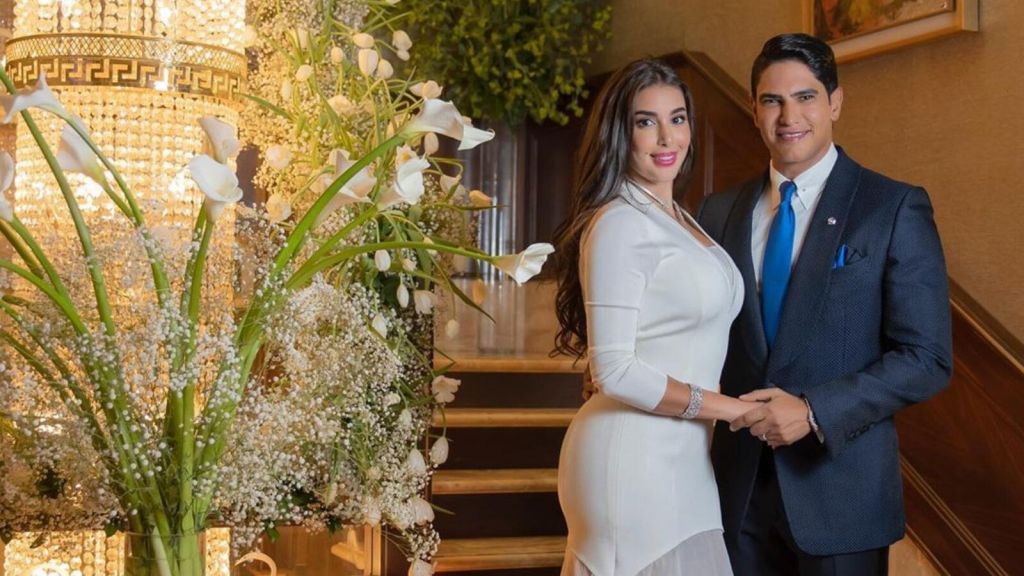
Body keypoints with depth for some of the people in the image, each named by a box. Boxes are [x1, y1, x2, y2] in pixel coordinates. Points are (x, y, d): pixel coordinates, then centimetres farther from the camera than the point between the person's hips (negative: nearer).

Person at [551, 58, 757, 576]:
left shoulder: (676, 218, 13)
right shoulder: (618, 224, -15)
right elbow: (614, 370, -20)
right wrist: (725, 407, -14)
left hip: (681, 456, 9)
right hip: (634, 455, -9)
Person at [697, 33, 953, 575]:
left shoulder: (896, 208, -5)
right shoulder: (720, 211, 7)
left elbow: (927, 359, -9)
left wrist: (814, 411, -19)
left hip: (841, 485, -3)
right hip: (739, 486, 3)